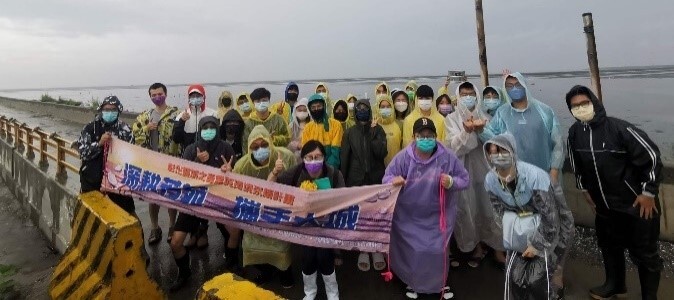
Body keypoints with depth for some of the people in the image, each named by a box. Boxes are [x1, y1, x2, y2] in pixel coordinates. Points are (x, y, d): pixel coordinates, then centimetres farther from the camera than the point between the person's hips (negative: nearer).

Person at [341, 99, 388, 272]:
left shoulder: (378, 129, 1)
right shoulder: (349, 132, 2)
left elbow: (382, 153, -11)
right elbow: (344, 158, 2)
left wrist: (373, 134, -17)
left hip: (376, 178, 0)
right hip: (356, 179, 0)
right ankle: (363, 252, 19)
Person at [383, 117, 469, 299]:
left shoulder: (447, 157, -11)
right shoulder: (403, 157, -13)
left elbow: (465, 180, -4)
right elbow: (386, 178, -8)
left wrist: (452, 182, -26)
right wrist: (393, 180, -32)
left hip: (438, 217, 1)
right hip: (410, 218, 0)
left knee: (438, 251, 12)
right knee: (412, 252, 13)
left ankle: (440, 283, 41)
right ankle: (413, 283, 40)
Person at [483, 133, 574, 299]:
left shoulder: (535, 176, -32)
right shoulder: (491, 180, -16)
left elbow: (550, 216, -26)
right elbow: (502, 212, -2)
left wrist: (537, 244, -18)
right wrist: (514, 233, -9)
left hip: (551, 228, -5)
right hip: (524, 233, 5)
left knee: (538, 278, -9)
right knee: (514, 276, 4)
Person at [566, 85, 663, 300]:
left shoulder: (619, 128, -23)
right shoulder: (574, 133, -7)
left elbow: (652, 156, -16)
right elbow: (576, 163, 12)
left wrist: (649, 193, -12)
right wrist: (584, 189, 13)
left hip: (637, 204, -5)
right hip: (604, 205, 5)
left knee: (644, 254, 8)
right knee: (609, 246, 22)